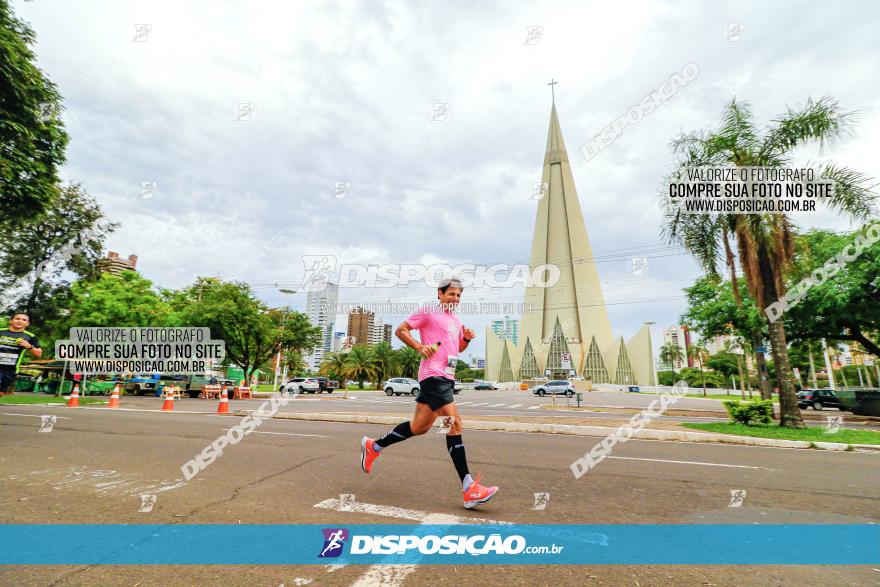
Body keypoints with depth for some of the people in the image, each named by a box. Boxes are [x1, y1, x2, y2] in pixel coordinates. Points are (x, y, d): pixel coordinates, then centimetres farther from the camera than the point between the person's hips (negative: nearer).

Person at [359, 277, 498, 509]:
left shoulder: (456, 320, 20)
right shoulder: (429, 312, -4)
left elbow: (458, 348, 30)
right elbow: (401, 330, -3)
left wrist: (467, 338, 9)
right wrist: (420, 346, -17)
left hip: (446, 377, 9)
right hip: (433, 375, -9)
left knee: (420, 426, 14)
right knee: (454, 422, -15)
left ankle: (373, 446, 32)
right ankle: (469, 490, -12)